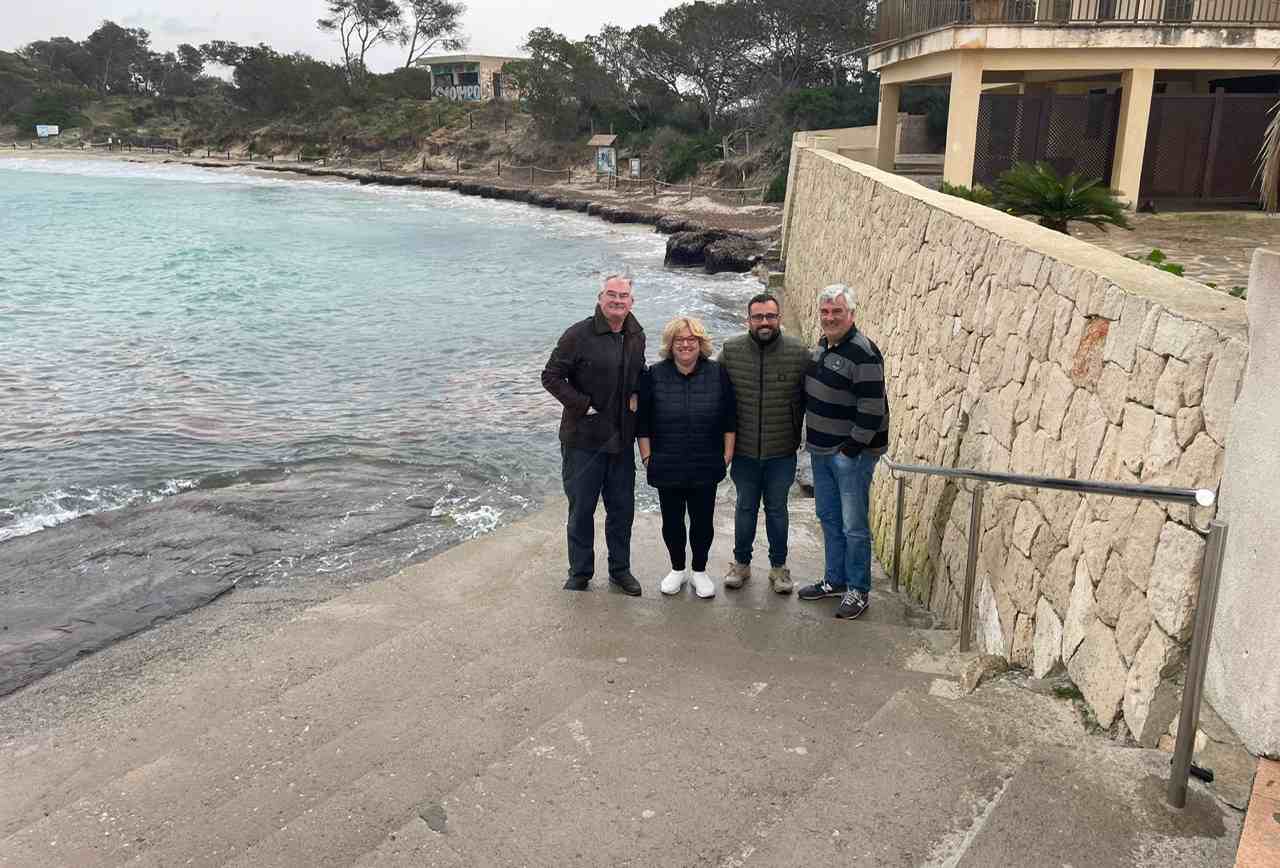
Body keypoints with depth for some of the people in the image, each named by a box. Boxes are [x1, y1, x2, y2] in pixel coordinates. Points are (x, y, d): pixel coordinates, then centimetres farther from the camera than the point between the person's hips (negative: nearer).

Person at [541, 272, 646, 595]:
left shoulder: (636, 335, 5)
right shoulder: (579, 335, -13)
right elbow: (551, 376, -10)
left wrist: (637, 396, 3)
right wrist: (581, 404, -16)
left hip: (622, 440, 5)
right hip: (583, 438, -5)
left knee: (622, 509, 14)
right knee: (581, 509, 8)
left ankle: (620, 570, 31)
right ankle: (580, 573, 24)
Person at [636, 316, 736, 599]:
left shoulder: (718, 374, -2)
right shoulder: (654, 376, -3)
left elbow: (730, 419, 2)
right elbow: (643, 422, 1)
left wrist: (727, 455, 0)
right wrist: (647, 457, -2)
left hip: (706, 467, 0)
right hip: (667, 467, 0)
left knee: (703, 521, 9)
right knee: (672, 521, 11)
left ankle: (700, 571, 28)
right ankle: (677, 569, 31)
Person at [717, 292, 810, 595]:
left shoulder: (798, 352, -9)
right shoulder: (730, 351, -6)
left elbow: (807, 399, 0)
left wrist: (795, 434, 0)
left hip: (781, 453, -1)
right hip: (744, 450, 1)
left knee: (777, 509, 13)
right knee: (745, 508, 15)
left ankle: (778, 566, 29)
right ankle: (741, 563, 31)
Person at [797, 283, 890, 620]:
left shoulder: (863, 353, -19)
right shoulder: (823, 345, 9)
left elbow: (872, 408, -21)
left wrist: (852, 449, -19)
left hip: (852, 453, -9)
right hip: (821, 450, 9)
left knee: (853, 526, 0)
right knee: (829, 519, 17)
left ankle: (858, 590, 13)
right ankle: (835, 580, 31)